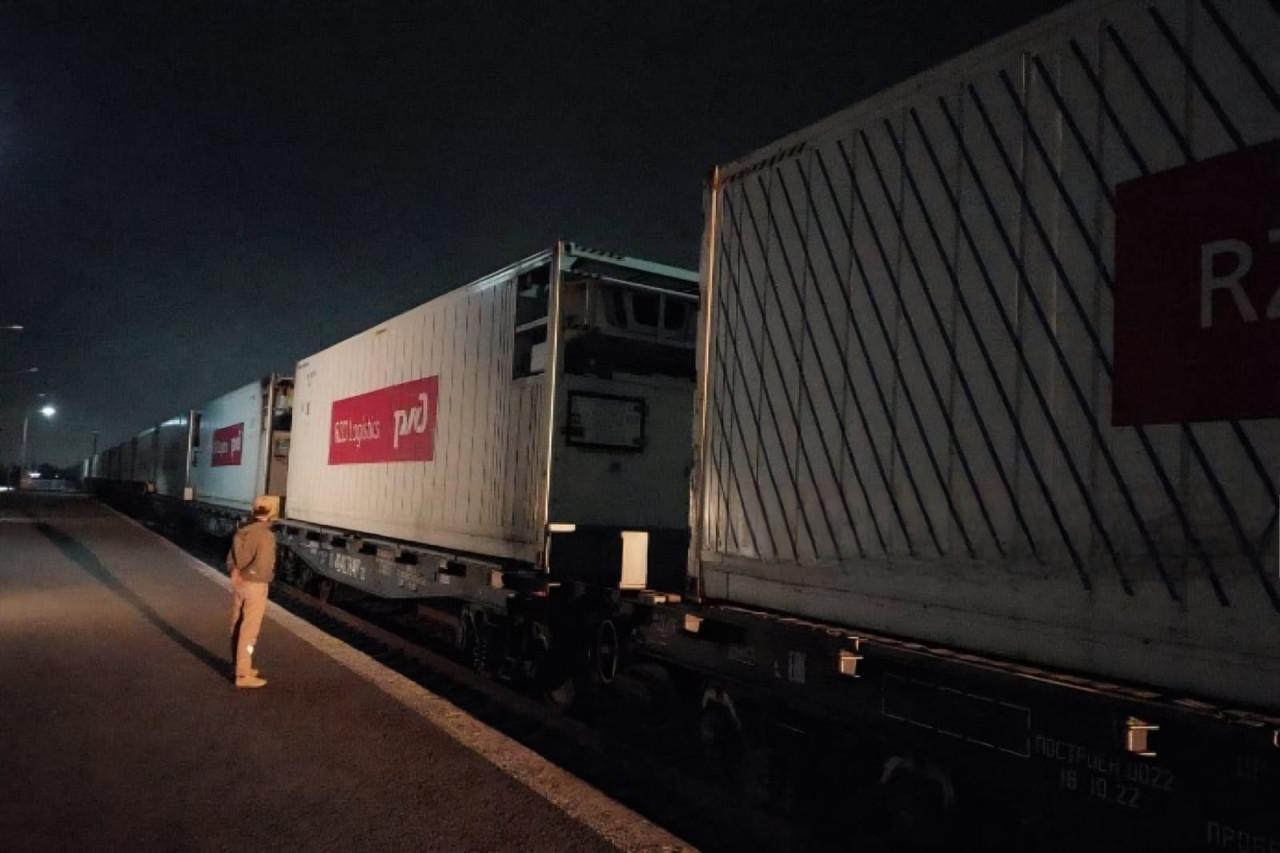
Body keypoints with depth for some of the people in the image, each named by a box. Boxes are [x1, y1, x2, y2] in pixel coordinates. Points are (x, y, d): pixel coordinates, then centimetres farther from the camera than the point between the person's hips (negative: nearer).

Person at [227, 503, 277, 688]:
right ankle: (243, 675, 3)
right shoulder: (266, 535, -19)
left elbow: (230, 558, 8)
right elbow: (264, 567, -23)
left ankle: (241, 667, 29)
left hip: (238, 584, 8)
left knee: (238, 627, 16)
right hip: (255, 586, -8)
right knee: (249, 631, -2)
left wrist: (237, 572, -1)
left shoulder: (242, 532, 5)